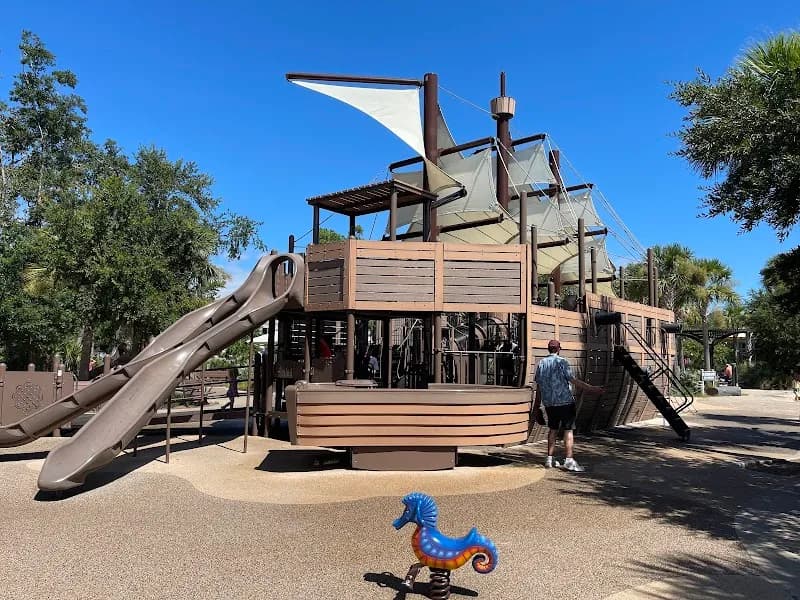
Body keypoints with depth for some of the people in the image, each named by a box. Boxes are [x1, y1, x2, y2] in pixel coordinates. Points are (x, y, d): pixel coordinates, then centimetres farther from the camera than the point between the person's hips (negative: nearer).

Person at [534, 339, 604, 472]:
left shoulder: (541, 364, 8)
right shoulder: (561, 362, -9)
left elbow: (538, 386, 10)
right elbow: (573, 380, -14)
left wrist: (537, 405, 17)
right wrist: (591, 388, -12)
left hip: (549, 403, 6)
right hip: (564, 401, -6)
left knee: (553, 429, 15)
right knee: (568, 429, -1)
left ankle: (549, 459, 16)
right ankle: (569, 460, -5)